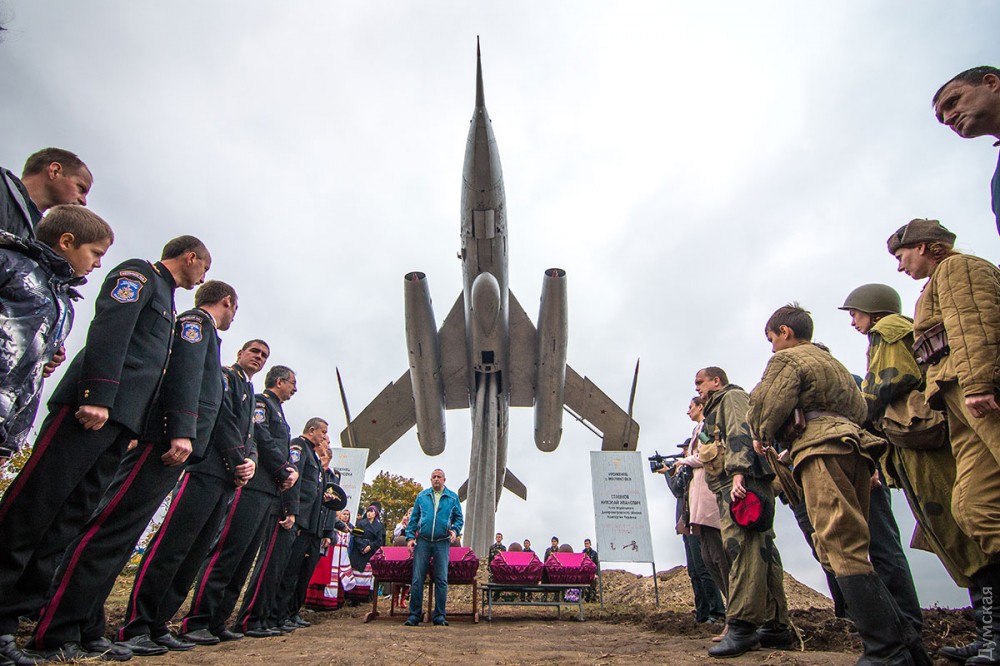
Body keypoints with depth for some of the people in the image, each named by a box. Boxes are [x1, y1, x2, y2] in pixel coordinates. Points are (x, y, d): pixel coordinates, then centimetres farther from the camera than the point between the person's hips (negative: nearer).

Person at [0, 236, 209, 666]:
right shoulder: (139, 272, 3)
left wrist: (136, 430, 18)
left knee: (73, 517, 5)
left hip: (120, 418, 9)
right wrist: (97, 396, -23)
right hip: (91, 405, -9)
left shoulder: (164, 297, 29)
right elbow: (109, 331, -13)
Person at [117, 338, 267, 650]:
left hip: (229, 478, 8)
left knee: (196, 552, 6)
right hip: (207, 468, -8)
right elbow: (222, 416, -10)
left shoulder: (250, 395, 28)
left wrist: (250, 461, -2)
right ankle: (135, 627, -5)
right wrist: (238, 461, -11)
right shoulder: (223, 375, 4)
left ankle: (157, 623, 11)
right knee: (171, 545, -10)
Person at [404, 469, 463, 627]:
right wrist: (410, 537, 1)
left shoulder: (452, 497, 9)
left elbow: (459, 518, 11)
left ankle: (440, 616, 8)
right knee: (417, 579, -2)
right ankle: (414, 615, 7)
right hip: (422, 541, 1)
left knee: (442, 580, -1)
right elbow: (413, 518, 11)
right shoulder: (422, 496, 10)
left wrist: (455, 530, -8)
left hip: (442, 543, 0)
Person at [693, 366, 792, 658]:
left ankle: (742, 625, -23)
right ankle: (776, 626, 11)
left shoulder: (732, 397, 4)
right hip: (731, 487, 10)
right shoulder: (716, 409, 32)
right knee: (761, 550, 8)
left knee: (741, 547, -18)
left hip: (744, 481, -10)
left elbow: (740, 435, -13)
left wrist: (738, 471, -26)